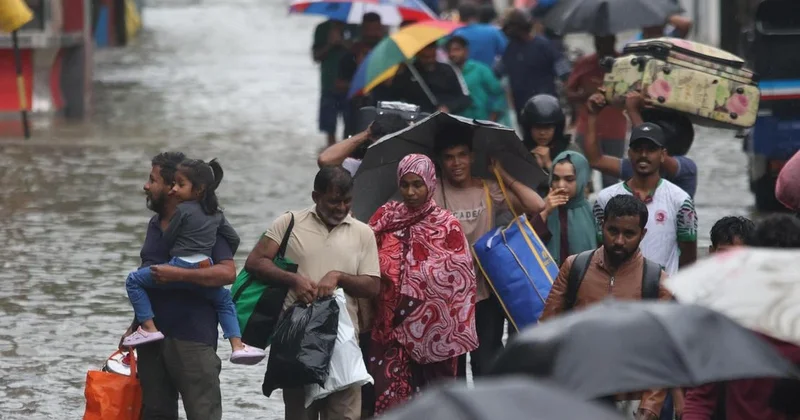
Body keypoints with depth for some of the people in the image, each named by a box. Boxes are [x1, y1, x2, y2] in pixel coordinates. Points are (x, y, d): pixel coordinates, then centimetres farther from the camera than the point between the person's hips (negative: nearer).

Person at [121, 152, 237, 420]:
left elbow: (227, 272, -19)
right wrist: (136, 325, 19)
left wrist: (178, 274, -25)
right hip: (153, 335, 8)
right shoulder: (155, 224, 15)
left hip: (191, 337, -8)